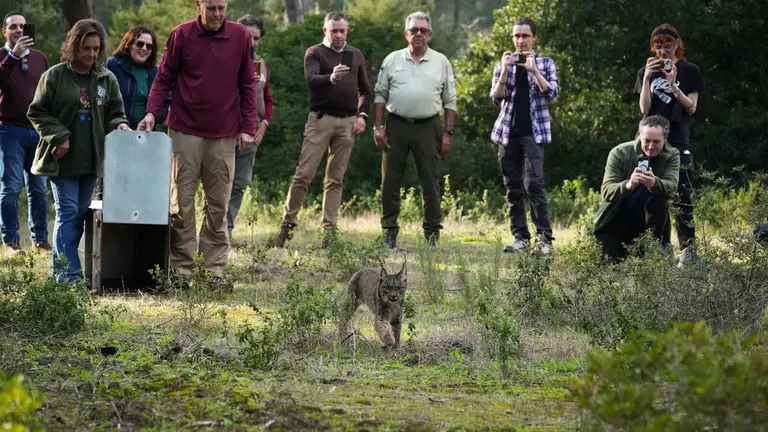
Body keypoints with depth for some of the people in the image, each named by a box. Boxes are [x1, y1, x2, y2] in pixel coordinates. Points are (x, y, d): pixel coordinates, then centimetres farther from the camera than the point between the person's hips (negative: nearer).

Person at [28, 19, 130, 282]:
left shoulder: (107, 79, 6)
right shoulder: (55, 76, -4)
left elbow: (114, 113, 12)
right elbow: (37, 113, -2)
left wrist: (119, 125, -11)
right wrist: (59, 136, -13)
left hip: (91, 160, 4)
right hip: (62, 159, -4)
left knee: (80, 213, 8)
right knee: (68, 212, -9)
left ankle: (63, 268, 17)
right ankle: (68, 272, -10)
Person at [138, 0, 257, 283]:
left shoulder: (241, 37, 4)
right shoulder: (181, 35, 0)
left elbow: (247, 86, 8)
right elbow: (164, 79, 4)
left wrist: (247, 128, 3)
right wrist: (151, 112, -10)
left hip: (224, 134, 1)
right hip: (185, 131, -1)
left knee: (218, 205, 4)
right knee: (181, 203, -1)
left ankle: (215, 268, 9)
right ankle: (181, 268, 3)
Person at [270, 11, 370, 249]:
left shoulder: (356, 55, 14)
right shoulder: (314, 53, 1)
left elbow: (365, 90, 20)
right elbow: (311, 80, -18)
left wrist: (362, 115, 5)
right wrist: (332, 78, -37)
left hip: (348, 122, 3)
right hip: (321, 119, -3)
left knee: (336, 179, 4)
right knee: (303, 174, -7)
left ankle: (329, 229, 5)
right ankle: (288, 223, 0)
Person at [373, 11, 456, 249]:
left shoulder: (441, 62, 6)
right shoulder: (393, 60, 7)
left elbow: (450, 101, 7)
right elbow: (380, 94, 8)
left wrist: (448, 132, 0)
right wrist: (378, 127, -1)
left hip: (428, 127, -1)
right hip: (396, 125, 1)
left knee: (430, 182, 1)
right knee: (390, 180, 1)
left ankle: (433, 233, 8)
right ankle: (389, 232, 8)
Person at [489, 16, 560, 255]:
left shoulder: (545, 63, 7)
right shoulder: (503, 64, 12)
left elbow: (553, 94, -5)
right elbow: (496, 97, 2)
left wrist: (534, 70, -15)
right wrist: (505, 71, -11)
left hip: (533, 133, -3)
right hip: (507, 133, 3)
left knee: (533, 184, -15)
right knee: (513, 188, 3)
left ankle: (544, 238, -17)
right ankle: (520, 237, 7)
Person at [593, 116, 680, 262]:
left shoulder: (672, 155, -11)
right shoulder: (619, 153, -15)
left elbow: (671, 187, -29)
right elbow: (606, 191, -25)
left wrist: (654, 183, -54)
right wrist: (628, 185, -48)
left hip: (646, 218, 0)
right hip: (615, 220, 0)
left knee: (659, 200, -30)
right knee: (612, 261, -16)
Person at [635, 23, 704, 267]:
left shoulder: (689, 71, 4)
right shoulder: (646, 72, 11)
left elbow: (691, 108, -1)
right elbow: (644, 109, 3)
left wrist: (673, 85, -14)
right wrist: (647, 78, -9)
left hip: (678, 142, -3)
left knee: (682, 198, -9)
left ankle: (688, 249, -10)